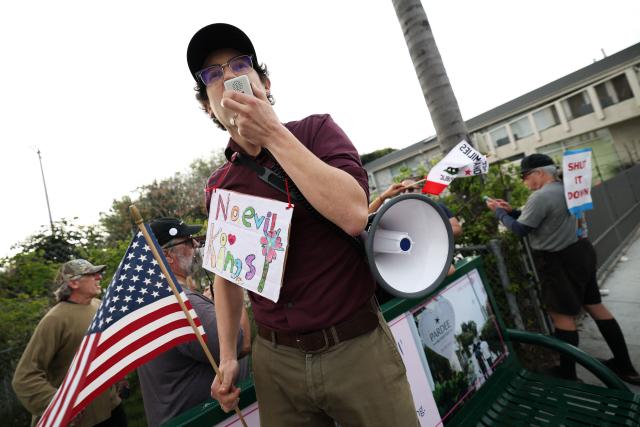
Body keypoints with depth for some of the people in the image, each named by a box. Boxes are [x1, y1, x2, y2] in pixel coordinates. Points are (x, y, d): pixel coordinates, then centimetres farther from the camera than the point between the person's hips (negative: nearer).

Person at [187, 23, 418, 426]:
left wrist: (273, 134, -19)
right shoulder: (219, 187, 4)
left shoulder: (316, 129, -6)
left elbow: (354, 215, -23)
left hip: (357, 345, -2)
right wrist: (228, 356, 11)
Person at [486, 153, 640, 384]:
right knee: (594, 306, 17)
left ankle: (568, 375, 10)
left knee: (562, 315, 0)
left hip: (558, 261, -10)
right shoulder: (565, 188, 10)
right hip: (579, 251, 10)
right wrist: (512, 211, 8)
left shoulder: (540, 196, -22)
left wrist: (499, 212, -4)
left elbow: (520, 230, -16)